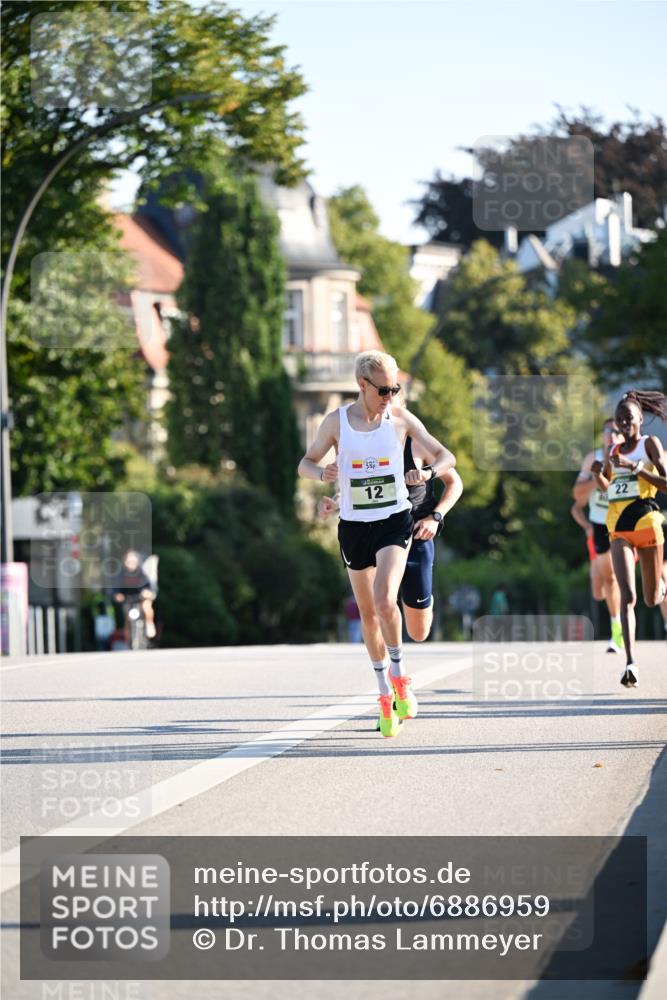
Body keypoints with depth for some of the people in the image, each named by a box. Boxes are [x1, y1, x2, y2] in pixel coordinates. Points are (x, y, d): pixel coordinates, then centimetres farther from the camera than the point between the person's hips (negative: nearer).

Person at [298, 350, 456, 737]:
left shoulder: (401, 418, -2)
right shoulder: (337, 421, -2)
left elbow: (447, 457, 4)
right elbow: (306, 463, 7)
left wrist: (428, 471, -19)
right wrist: (323, 473, -16)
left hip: (395, 521, -2)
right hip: (354, 527, 2)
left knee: (385, 600, -22)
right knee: (368, 612, 9)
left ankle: (399, 675, 0)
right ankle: (385, 693, 23)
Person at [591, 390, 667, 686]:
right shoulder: (614, 451, 14)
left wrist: (634, 466, -17)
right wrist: (598, 474, 6)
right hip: (619, 529, 3)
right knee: (627, 596, -14)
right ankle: (630, 664, -22)